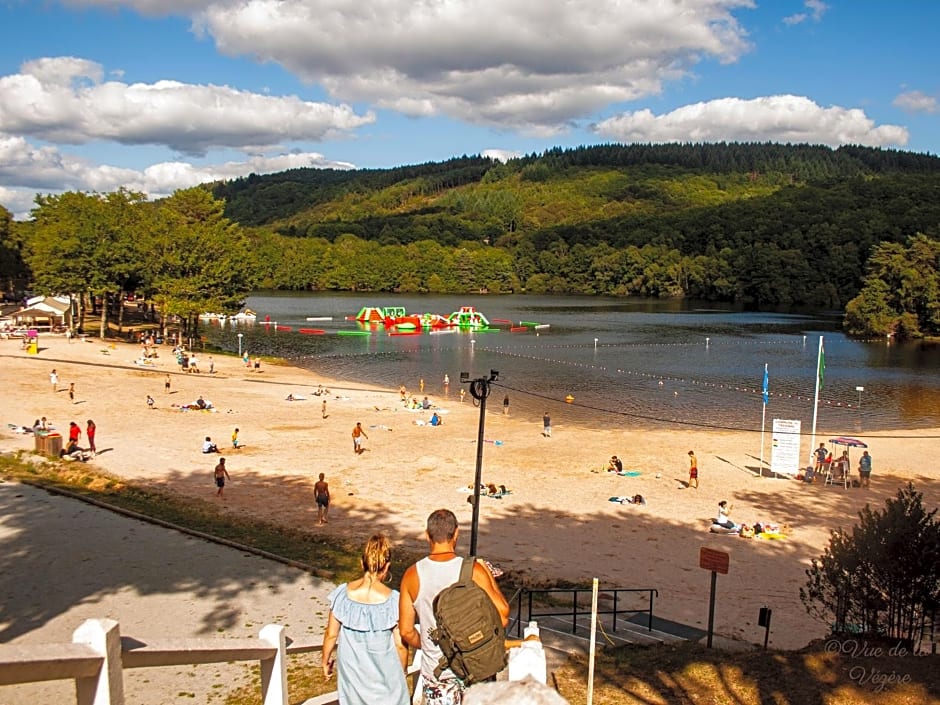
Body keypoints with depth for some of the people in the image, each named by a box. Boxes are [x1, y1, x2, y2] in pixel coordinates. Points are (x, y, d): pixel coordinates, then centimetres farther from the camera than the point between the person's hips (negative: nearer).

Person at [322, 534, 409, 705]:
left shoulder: (343, 594, -13)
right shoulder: (393, 600, -19)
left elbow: (331, 635, -3)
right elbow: (400, 645, -12)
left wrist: (326, 661, 14)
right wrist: (402, 671, 6)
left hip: (352, 673, 2)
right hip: (385, 676, -2)